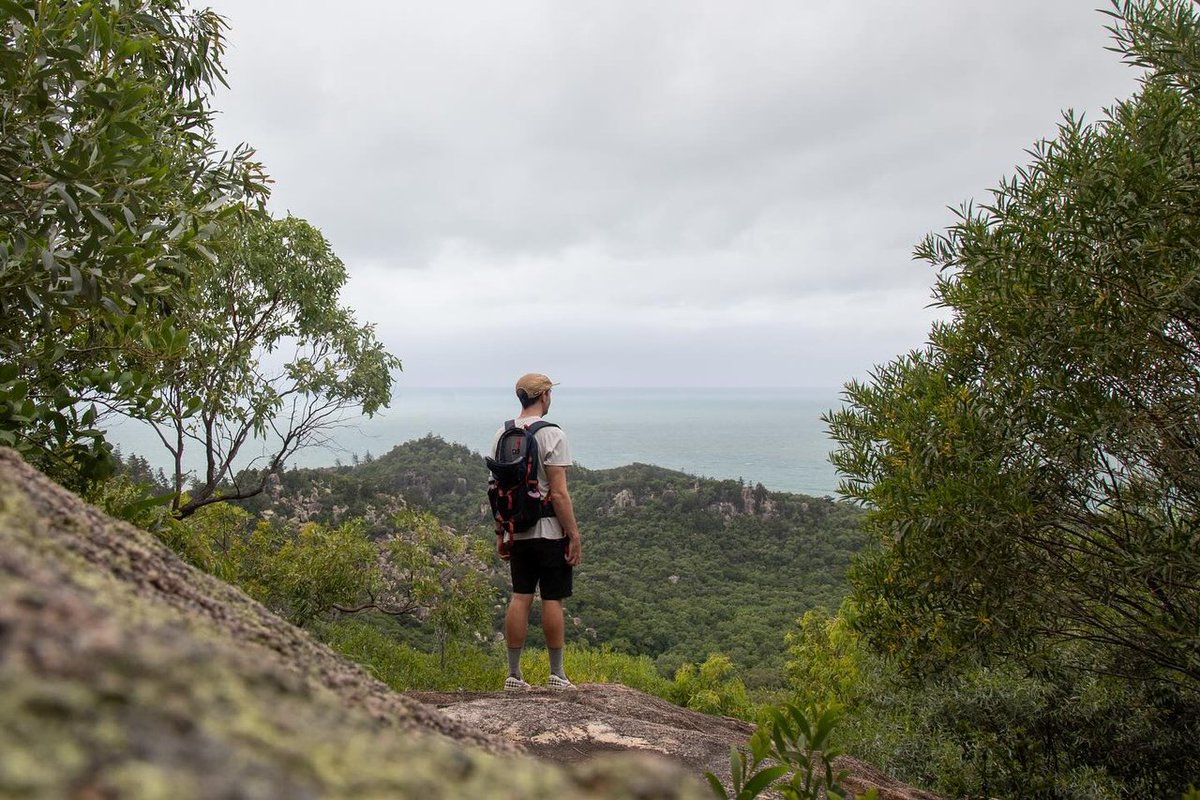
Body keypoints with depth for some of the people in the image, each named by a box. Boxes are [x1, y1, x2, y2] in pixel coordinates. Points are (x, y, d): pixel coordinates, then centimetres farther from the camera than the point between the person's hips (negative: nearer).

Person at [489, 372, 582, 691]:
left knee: (520, 598, 9)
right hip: (550, 532, -6)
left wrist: (501, 534, 17)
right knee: (552, 601, 3)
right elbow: (558, 492, -18)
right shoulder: (551, 434, -14)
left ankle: (514, 675, 13)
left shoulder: (502, 434, 6)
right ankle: (557, 675, 12)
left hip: (518, 532, 6)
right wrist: (574, 535, -12)